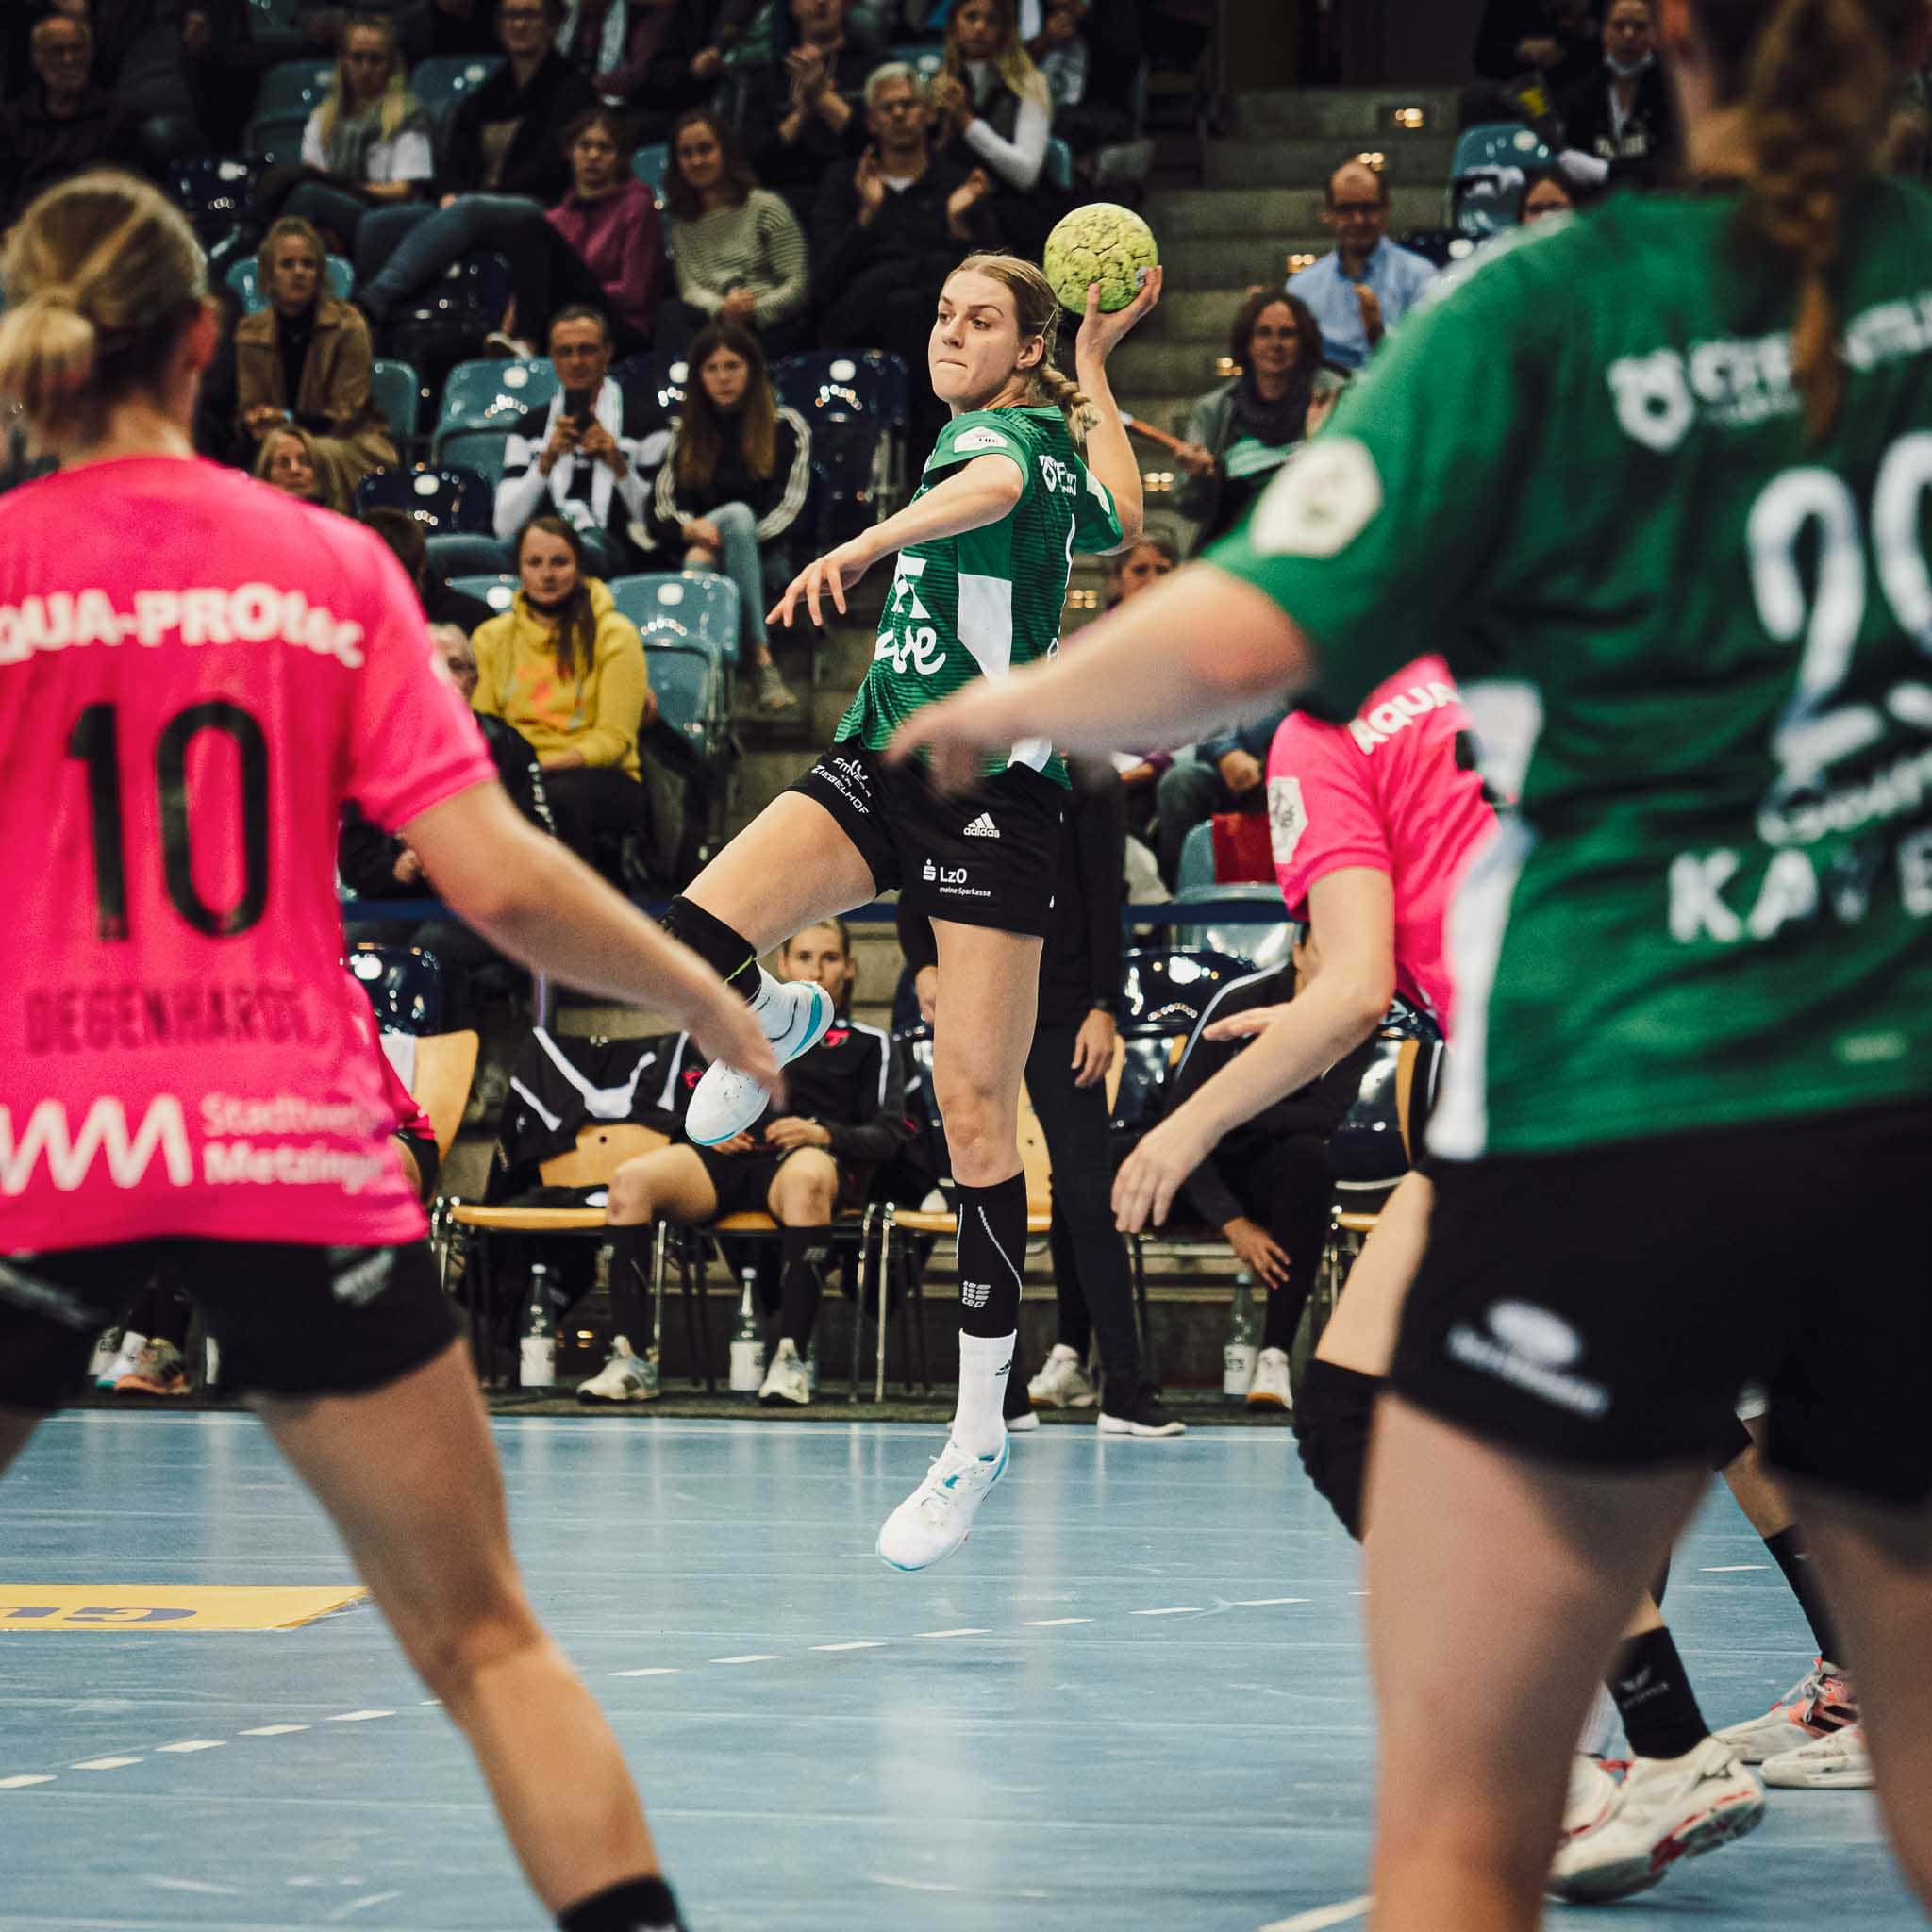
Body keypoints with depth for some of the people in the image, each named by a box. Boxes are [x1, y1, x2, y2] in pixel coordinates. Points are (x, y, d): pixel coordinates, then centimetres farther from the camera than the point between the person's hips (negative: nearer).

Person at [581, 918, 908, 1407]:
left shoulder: (870, 1045, 24)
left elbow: (888, 1136, 11)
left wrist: (824, 1134, -8)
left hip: (809, 1156, -3)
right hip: (729, 1160, 3)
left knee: (806, 1178, -44)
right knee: (631, 1179, -30)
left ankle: (791, 1357, -46)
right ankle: (627, 1359, -35)